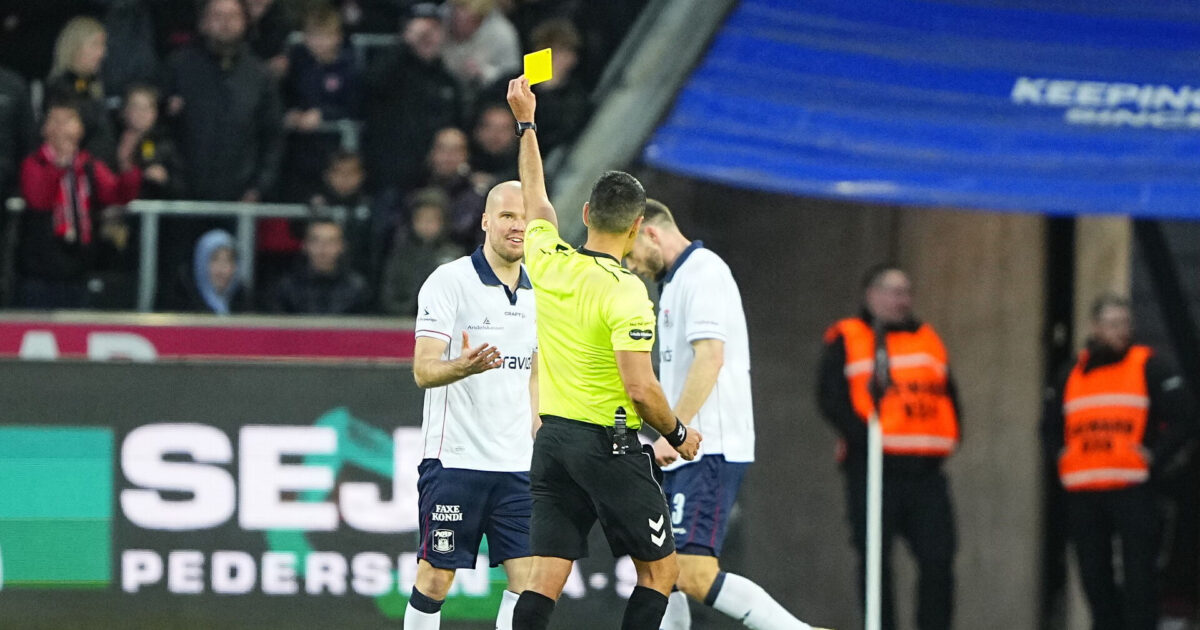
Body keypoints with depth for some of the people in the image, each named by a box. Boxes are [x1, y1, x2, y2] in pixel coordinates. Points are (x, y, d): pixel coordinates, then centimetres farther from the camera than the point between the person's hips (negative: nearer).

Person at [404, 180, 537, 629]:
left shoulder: (536, 291, 11)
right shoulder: (449, 281, -7)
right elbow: (423, 370, -13)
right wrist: (464, 366, -32)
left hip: (518, 463, 5)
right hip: (455, 458, -5)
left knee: (528, 576, -3)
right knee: (435, 577, -2)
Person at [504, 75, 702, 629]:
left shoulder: (548, 264, 2)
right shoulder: (624, 292, -16)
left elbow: (535, 196, 22)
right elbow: (640, 388, -21)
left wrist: (526, 121, 35)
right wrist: (678, 434, -3)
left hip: (552, 439, 6)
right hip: (610, 447, -6)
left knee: (546, 577, 2)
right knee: (660, 570, 6)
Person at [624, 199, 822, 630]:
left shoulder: (703, 273, -11)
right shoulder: (677, 279, 21)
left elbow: (710, 357, -21)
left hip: (709, 451, -11)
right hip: (689, 453, 11)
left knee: (696, 577, -19)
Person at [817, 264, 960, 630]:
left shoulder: (927, 339, 20)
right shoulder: (846, 340, 5)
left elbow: (948, 394, 23)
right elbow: (831, 397, -5)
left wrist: (949, 437, 7)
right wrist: (862, 435, -16)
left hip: (926, 471, 4)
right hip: (873, 470, -4)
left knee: (938, 558, -4)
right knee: (876, 562, -2)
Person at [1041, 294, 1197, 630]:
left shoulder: (1150, 367, 2)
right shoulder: (1073, 373, 15)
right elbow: (1050, 426, 26)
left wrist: (1154, 457, -8)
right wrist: (1061, 456, 9)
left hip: (1133, 490, -4)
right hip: (1082, 496, 4)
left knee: (1138, 576, -9)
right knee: (1094, 575, 7)